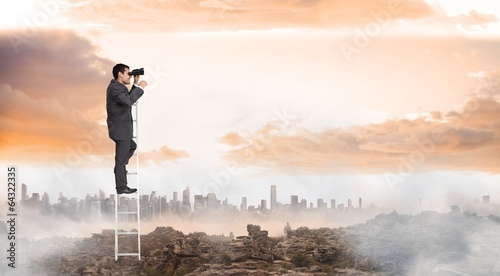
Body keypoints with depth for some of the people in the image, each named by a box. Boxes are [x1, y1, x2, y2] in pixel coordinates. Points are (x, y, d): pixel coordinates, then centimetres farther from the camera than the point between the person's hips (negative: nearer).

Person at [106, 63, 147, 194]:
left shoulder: (118, 87, 13)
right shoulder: (115, 87, -20)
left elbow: (130, 98, 21)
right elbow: (128, 100, -35)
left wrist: (136, 84, 11)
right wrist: (140, 87, -25)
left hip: (121, 129, 10)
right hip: (120, 129, -10)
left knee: (132, 146, 29)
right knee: (121, 158, -1)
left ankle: (119, 169, 28)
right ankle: (121, 187, 7)